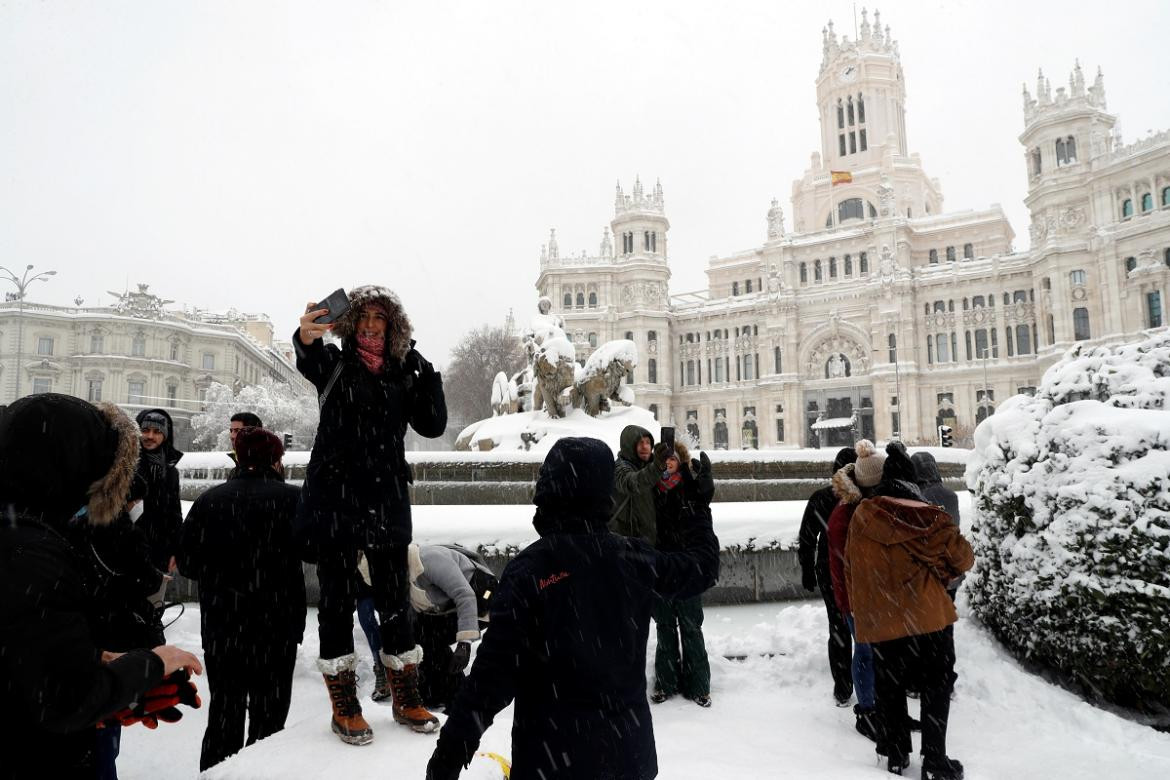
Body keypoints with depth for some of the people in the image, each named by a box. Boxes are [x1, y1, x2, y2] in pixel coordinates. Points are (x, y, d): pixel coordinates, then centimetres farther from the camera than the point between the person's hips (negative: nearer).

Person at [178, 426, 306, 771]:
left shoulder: (208, 500, -1)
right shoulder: (292, 499, -12)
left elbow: (187, 562, 1)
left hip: (220, 628, 4)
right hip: (277, 628, -3)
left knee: (223, 714, 16)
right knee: (269, 716, 8)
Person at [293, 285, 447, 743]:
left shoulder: (403, 373, 10)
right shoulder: (335, 362, 2)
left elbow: (432, 426, 0)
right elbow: (309, 362, -24)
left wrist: (427, 373, -9)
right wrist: (306, 339, -47)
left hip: (387, 498, 3)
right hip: (336, 495, -2)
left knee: (395, 599, 8)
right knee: (337, 600, 4)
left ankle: (406, 700, 23)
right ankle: (344, 708, 17)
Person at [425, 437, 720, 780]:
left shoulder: (528, 568, -17)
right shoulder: (634, 557, -6)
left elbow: (496, 667, -19)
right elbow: (702, 566, 12)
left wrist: (454, 744, -10)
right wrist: (700, 501, 25)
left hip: (552, 752, -3)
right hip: (627, 744, 4)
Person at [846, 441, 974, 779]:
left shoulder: (861, 517, -2)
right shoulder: (928, 520, -9)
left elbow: (851, 569, 6)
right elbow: (963, 558, 1)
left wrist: (859, 608, 19)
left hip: (879, 620, 3)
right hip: (926, 618, -2)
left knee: (889, 689, 15)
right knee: (935, 688, 12)